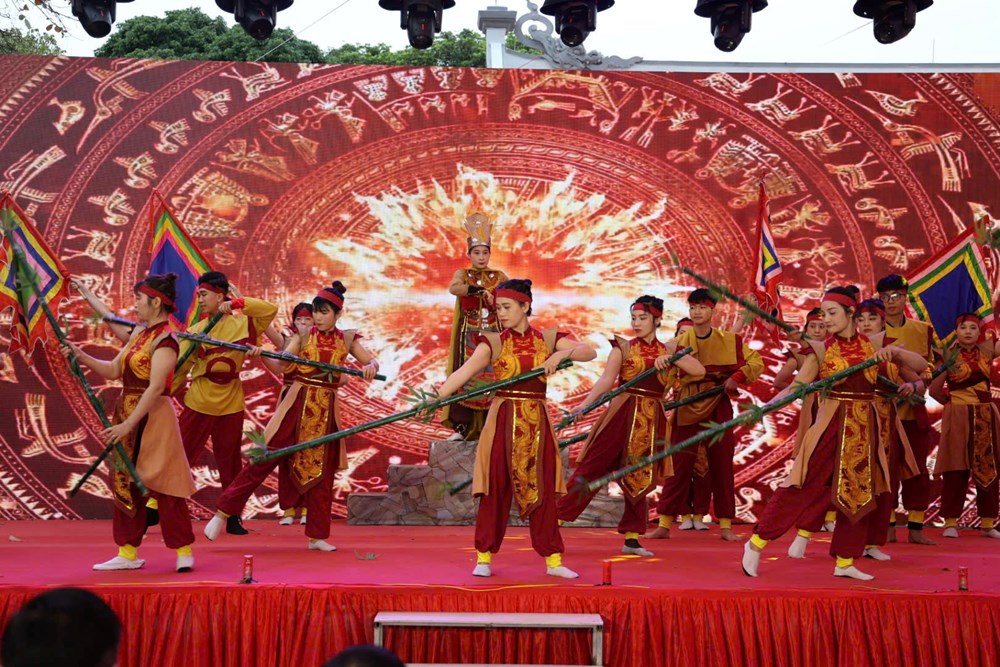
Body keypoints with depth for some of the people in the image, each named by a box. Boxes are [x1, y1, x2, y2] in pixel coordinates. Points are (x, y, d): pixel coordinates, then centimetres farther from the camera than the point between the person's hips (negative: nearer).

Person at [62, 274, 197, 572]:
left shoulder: (165, 338, -15)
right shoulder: (139, 333, 11)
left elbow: (156, 387, -22)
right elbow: (113, 370, 14)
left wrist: (129, 424, -23)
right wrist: (81, 356, 2)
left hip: (151, 417, -9)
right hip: (127, 413, 9)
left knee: (161, 484, -3)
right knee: (125, 483, 12)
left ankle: (184, 551, 8)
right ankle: (128, 553, 21)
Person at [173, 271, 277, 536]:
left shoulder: (242, 323, -4)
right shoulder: (195, 331, -2)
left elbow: (271, 309, -18)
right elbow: (179, 369, -3)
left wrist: (237, 303, -25)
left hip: (230, 405, 0)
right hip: (198, 404, 0)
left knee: (230, 463, 10)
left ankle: (233, 518, 19)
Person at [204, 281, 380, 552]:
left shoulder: (346, 340, 7)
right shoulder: (303, 335, 2)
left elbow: (372, 361, 4)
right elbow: (282, 365, -7)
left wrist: (370, 366, -19)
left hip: (327, 410, 2)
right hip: (296, 405, -2)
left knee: (322, 471, 6)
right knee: (264, 459, -5)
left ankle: (317, 536, 15)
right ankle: (223, 512, 5)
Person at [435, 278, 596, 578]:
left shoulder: (548, 339, 5)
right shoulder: (493, 342, 0)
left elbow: (590, 352, -2)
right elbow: (465, 372, -12)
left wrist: (562, 353, -21)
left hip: (537, 422, 1)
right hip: (503, 421, -1)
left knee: (542, 491, 4)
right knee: (495, 489, 0)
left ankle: (553, 560, 11)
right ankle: (484, 558, 10)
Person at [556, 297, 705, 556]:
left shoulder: (669, 349, 10)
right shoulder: (623, 347, 2)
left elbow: (700, 371, 1)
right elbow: (606, 381, -9)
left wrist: (670, 358, -12)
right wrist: (583, 405, -23)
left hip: (651, 420, 3)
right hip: (622, 414, -3)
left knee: (639, 477, 6)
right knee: (593, 466, -6)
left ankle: (631, 538, 14)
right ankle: (556, 518, -1)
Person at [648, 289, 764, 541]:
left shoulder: (729, 340, 1)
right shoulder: (681, 342, 0)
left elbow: (756, 362, 6)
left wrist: (737, 377, -10)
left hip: (719, 407, 1)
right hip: (688, 408, 0)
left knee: (722, 465, 6)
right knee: (679, 465, 0)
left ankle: (726, 526, 15)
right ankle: (664, 525, 5)